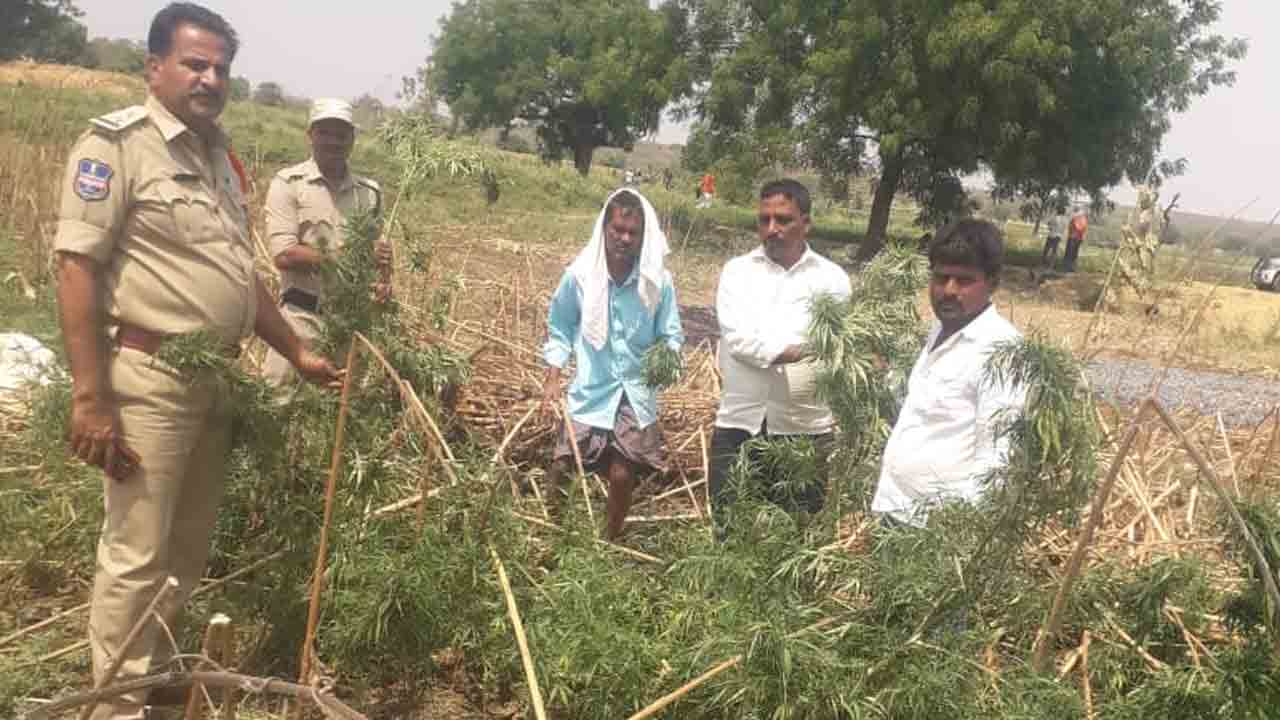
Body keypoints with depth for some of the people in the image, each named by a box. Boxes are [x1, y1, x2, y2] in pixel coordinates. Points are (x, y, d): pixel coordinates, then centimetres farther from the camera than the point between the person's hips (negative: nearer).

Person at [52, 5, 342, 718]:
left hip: (217, 379, 8)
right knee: (137, 554, 0)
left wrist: (298, 353, 19)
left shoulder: (217, 152, 15)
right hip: (149, 378, -8)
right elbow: (76, 267, -15)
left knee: (190, 547, 17)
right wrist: (91, 398, -20)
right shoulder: (117, 142, -9)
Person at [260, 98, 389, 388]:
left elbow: (380, 251, 13)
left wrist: (384, 279, -10)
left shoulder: (369, 191, 8)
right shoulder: (288, 183, -6)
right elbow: (284, 255, -14)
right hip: (303, 315, -4)